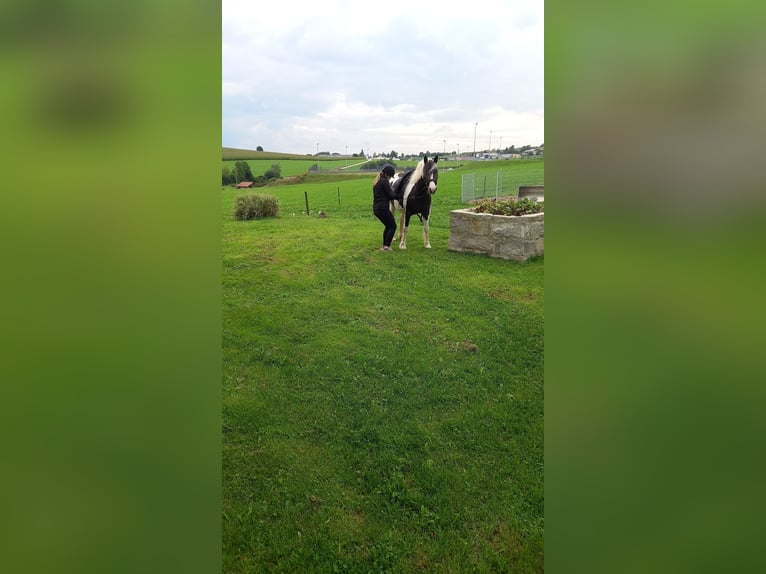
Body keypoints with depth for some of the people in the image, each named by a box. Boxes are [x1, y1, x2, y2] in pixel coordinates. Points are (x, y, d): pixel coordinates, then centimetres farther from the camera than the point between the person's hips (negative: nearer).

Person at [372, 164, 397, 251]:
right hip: (383, 208, -9)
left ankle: (384, 246, 22)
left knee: (388, 226, 22)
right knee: (393, 226, 4)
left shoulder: (377, 181, 14)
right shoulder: (384, 181, -14)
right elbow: (391, 195, -12)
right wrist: (393, 191, 7)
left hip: (376, 208, 9)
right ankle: (387, 246, -2)